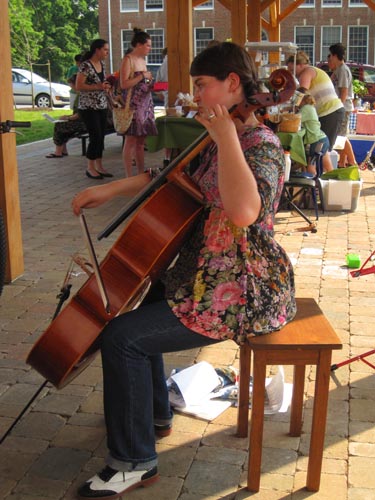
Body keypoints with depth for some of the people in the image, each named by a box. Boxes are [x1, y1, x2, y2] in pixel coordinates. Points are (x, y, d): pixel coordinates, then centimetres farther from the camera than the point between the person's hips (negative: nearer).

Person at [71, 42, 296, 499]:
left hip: (240, 292, -10)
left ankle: (134, 462, 3)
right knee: (130, 303, 22)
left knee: (122, 336, -16)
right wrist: (111, 189, 10)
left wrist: (225, 136, -31)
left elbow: (243, 211, -41)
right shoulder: (214, 141, 9)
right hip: (204, 274, 10)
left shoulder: (261, 144, -20)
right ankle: (154, 415, 37)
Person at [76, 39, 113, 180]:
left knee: (101, 137, 8)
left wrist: (107, 86, 3)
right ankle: (90, 168, 5)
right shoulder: (85, 65, -13)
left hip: (102, 106, 8)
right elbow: (78, 86, -16)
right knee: (95, 137, -8)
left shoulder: (102, 65, 11)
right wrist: (98, 87, -21)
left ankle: (99, 166, 17)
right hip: (88, 107, -8)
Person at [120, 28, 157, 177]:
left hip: (145, 104, 8)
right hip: (133, 105, -8)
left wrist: (151, 85, 6)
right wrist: (142, 76, -14)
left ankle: (141, 174, 15)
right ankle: (129, 177, -3)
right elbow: (124, 84, -17)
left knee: (141, 142, 10)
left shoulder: (142, 60, 17)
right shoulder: (128, 60, -8)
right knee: (131, 141, -6)